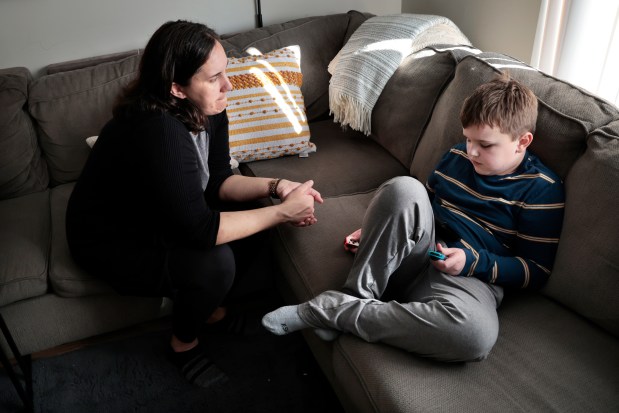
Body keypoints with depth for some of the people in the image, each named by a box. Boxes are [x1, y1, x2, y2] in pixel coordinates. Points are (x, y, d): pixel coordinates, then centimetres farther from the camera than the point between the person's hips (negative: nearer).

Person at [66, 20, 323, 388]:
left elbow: (217, 181, -3)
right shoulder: (158, 132, -37)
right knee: (215, 262, -28)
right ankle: (184, 342, 4)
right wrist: (282, 212, -31)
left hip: (160, 217, 8)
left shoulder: (206, 110, -12)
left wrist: (275, 187, -20)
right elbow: (199, 229, -37)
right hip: (113, 243, -8)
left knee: (254, 220, -6)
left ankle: (210, 304, 17)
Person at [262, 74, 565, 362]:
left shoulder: (542, 189, -1)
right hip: (416, 252, 3)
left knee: (476, 333, -41)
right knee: (404, 188, -29)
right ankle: (354, 297, -23)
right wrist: (375, 231, 11)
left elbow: (536, 270, -2)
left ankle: (333, 311, -29)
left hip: (467, 276, -3)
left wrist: (471, 261, -15)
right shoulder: (457, 156, 14)